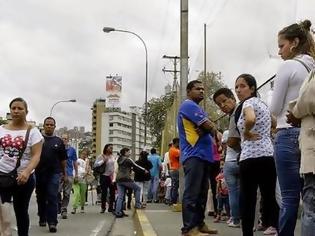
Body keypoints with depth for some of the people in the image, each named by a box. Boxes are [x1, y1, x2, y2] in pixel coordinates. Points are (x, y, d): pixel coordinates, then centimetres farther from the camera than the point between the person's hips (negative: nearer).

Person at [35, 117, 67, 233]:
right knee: (41, 197, 11)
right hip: (39, 173, 1)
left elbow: (63, 159, 13)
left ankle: (52, 222, -12)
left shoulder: (58, 141, 9)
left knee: (53, 198, -9)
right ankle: (42, 218, 27)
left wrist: (64, 172, 13)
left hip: (54, 173, -1)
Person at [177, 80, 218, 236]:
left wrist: (204, 130, -8)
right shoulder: (188, 105, -6)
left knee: (202, 192, 11)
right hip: (194, 155, -10)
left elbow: (206, 127, 14)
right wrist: (217, 134, 7)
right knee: (192, 192, -12)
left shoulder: (197, 108, 25)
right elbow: (208, 125, -11)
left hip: (202, 155, 10)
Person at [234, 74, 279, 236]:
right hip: (269, 155, 8)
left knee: (247, 200, -2)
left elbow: (250, 119, -29)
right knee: (270, 196, 9)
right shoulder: (263, 104, 20)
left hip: (251, 157, -8)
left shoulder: (248, 103, -6)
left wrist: (246, 133, -11)